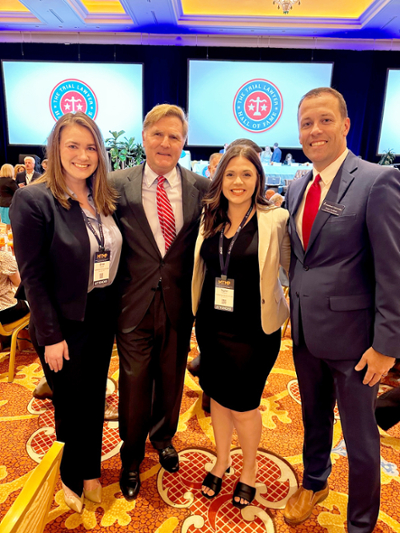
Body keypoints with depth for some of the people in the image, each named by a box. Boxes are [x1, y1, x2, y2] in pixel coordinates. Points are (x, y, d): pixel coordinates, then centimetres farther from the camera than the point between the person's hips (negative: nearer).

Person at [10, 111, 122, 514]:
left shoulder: (103, 199, 3)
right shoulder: (33, 199, -15)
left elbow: (110, 259, 6)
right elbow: (33, 277, -15)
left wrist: (114, 308, 2)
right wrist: (51, 336, -15)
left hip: (103, 317, 5)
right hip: (65, 323, -5)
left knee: (95, 400, 20)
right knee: (70, 406, 15)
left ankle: (90, 471, 45)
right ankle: (71, 479, 43)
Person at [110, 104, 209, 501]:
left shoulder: (201, 187, -2)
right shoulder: (118, 184, -5)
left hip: (179, 304, 2)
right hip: (134, 304, -1)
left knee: (171, 379, 21)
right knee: (134, 383, 15)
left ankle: (162, 437, 53)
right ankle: (131, 457, 43)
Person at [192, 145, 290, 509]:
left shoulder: (276, 220, -11)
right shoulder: (210, 218, 2)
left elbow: (293, 266, -3)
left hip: (254, 329, -4)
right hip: (211, 325, 4)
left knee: (243, 404, 9)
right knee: (217, 396, 19)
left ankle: (249, 468, 41)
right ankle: (222, 460, 46)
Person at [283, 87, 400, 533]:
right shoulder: (297, 187, 7)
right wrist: (295, 314, 6)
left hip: (351, 335, -5)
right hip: (306, 331, 6)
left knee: (360, 437, 14)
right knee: (314, 418, 25)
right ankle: (314, 484, 51)